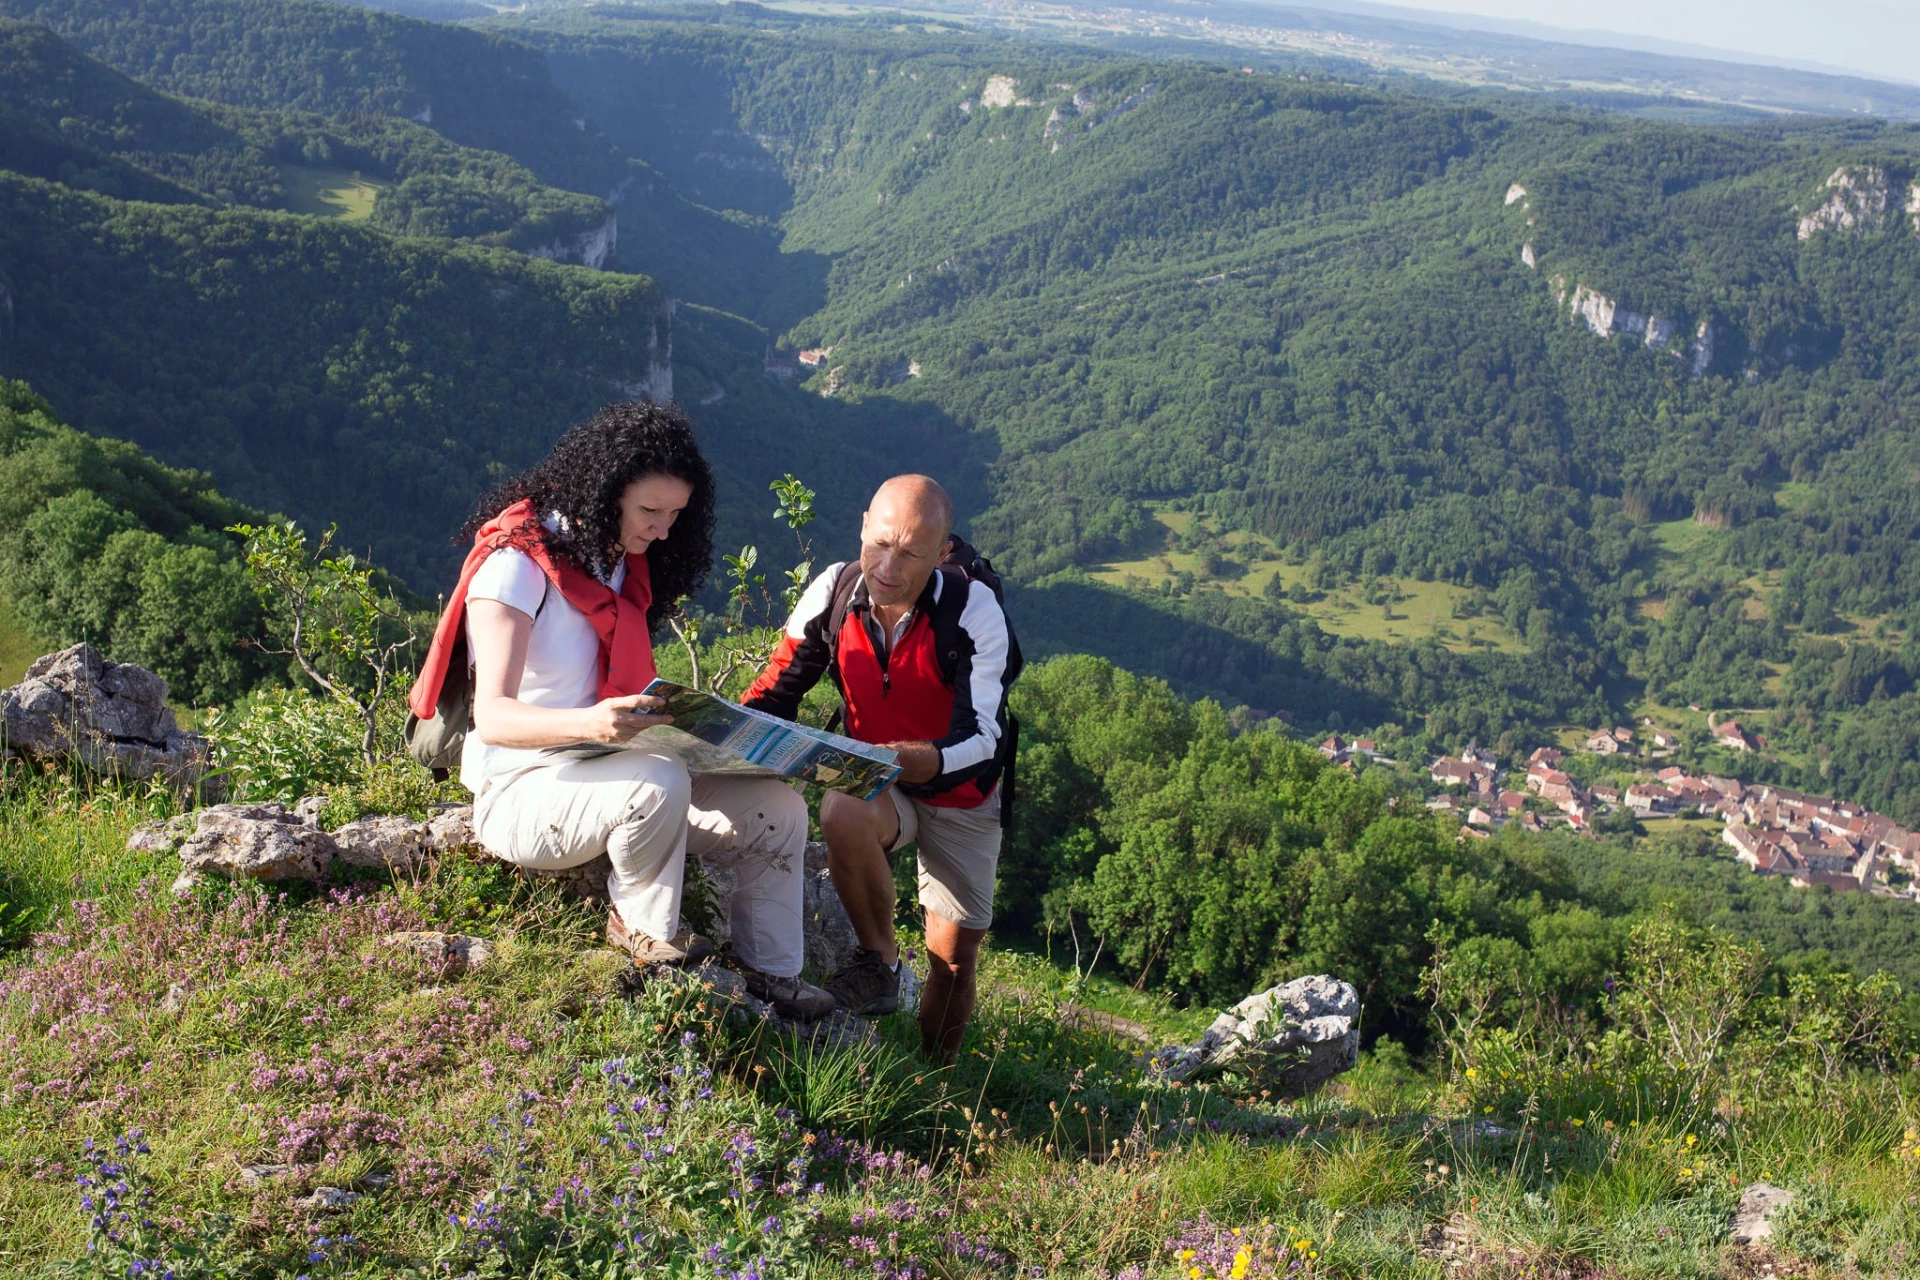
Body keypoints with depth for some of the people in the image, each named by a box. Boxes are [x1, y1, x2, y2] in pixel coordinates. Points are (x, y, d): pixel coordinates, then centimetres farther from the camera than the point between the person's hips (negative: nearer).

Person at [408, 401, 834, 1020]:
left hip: (607, 771, 8)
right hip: (522, 792, -8)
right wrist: (590, 723, -47)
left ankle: (769, 975, 10)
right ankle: (645, 927, -10)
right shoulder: (518, 563, -16)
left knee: (779, 810, -7)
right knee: (658, 783, -38)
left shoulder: (621, 560, 8)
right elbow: (493, 716, -28)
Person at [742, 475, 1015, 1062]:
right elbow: (778, 688, -6)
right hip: (875, 785, 1)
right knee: (842, 813, -35)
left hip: (961, 794, -1)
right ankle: (879, 960, -10)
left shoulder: (974, 608, -24)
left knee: (953, 958, 2)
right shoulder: (834, 592, -15)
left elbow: (983, 736, -30)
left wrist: (925, 761, -52)